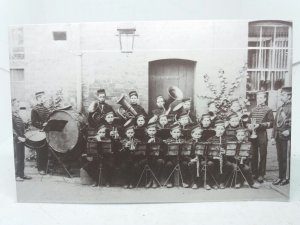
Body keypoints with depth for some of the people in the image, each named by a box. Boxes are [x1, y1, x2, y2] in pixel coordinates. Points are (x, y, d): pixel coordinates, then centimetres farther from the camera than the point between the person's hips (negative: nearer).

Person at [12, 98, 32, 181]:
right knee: (17, 158, -4)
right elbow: (12, 129, -16)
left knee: (22, 157, 10)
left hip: (21, 139, 8)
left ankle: (21, 174, 18)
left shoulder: (18, 116, 14)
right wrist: (19, 137, -20)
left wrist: (23, 136, 10)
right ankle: (16, 175, 4)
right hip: (15, 140, -8)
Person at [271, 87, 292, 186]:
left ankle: (288, 177, 11)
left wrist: (289, 131, -21)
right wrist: (273, 136, 11)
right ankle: (281, 177, 21)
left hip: (287, 137, -7)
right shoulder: (280, 108, 16)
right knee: (280, 158, 12)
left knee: (286, 158, -1)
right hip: (278, 137, 7)